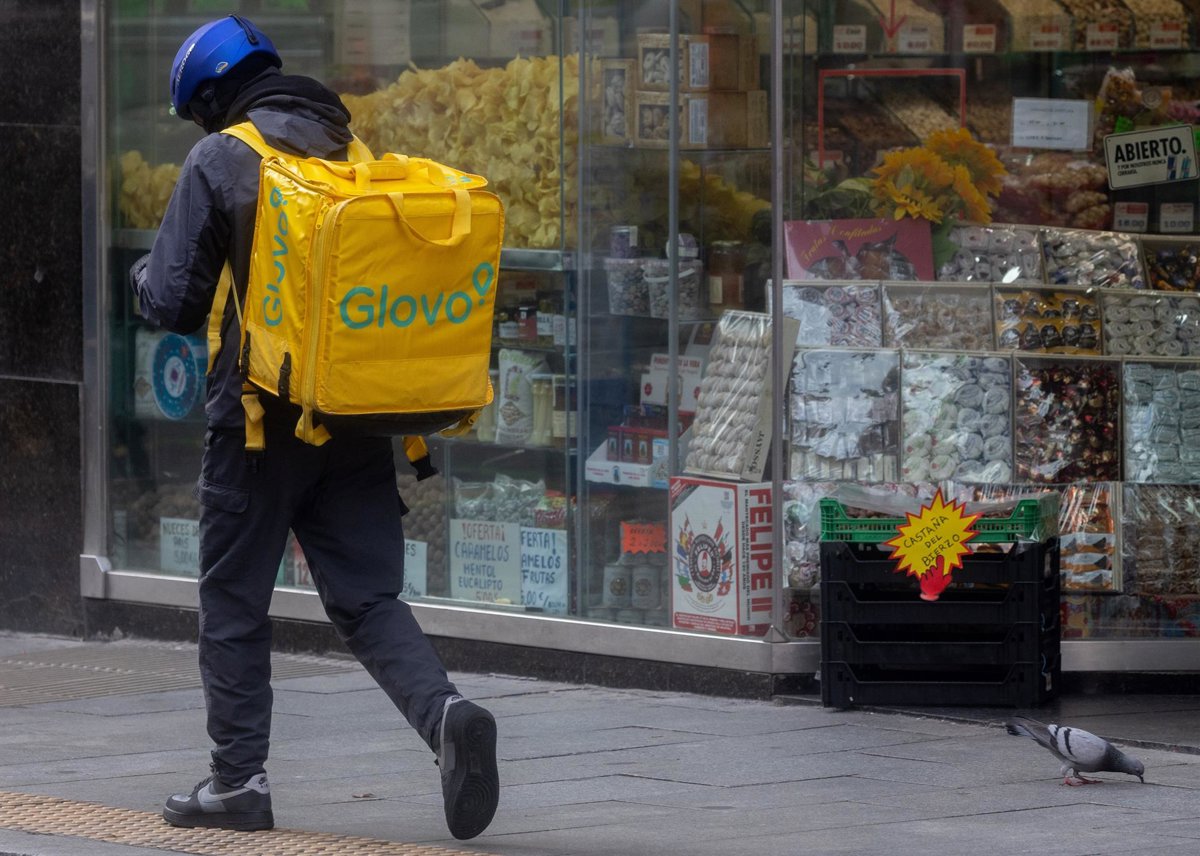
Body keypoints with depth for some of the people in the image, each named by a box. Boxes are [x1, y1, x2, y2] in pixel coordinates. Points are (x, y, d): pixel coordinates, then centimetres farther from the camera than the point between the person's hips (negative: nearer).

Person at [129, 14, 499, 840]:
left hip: (261, 422, -4)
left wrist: (144, 275, 17)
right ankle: (446, 711, -20)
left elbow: (174, 301, -5)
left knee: (235, 604, 9)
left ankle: (239, 778, 10)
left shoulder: (220, 161, -6)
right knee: (369, 597, 5)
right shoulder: (358, 154, 10)